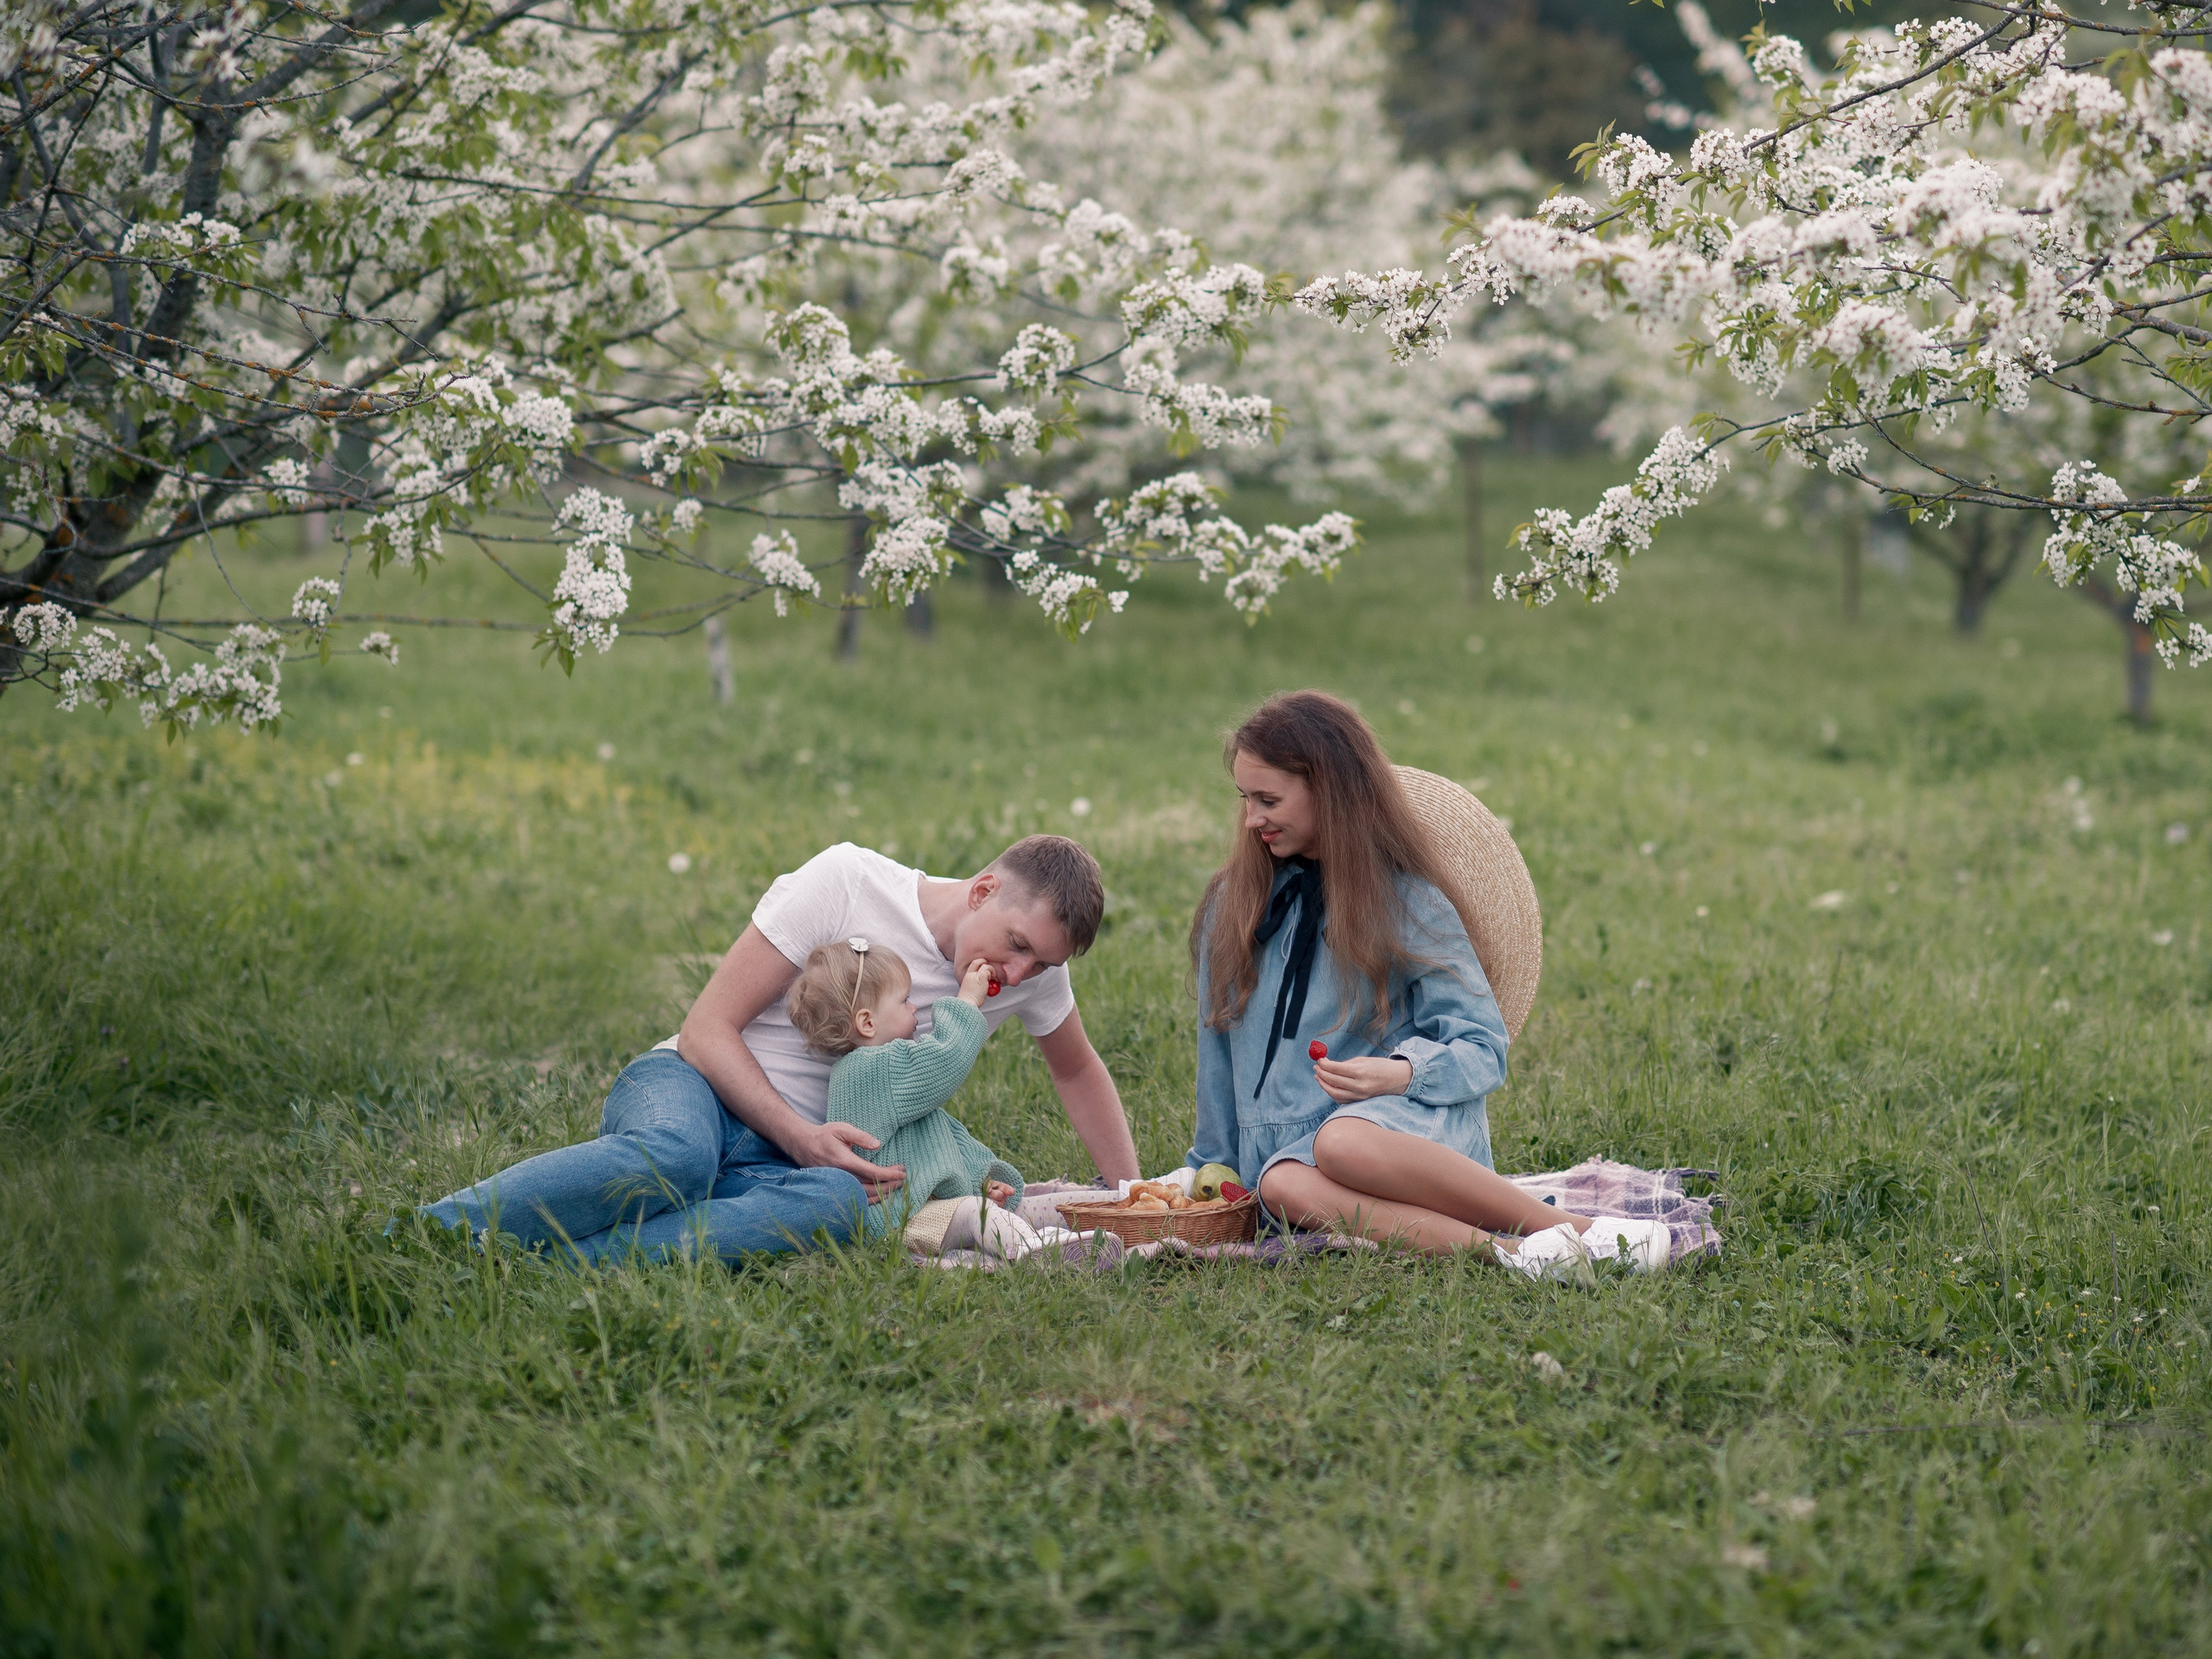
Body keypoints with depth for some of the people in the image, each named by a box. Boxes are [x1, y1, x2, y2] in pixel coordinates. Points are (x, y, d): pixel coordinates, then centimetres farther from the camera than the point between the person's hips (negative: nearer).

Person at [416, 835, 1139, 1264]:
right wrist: (802, 1140, -22)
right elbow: (707, 1030, -10)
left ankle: (554, 1264, -49)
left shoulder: (1033, 964, 6)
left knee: (835, 1202, -39)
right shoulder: (847, 881, -11)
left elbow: (1078, 1069, 28)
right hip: (688, 1089, -4)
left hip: (796, 1153, 4)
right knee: (672, 1156, -45)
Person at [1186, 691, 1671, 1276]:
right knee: (1283, 1186, -36)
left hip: (1415, 1121, -3)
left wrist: (1404, 1072, -20)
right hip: (1288, 1135, 3)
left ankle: (1575, 1230, -33)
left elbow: (1483, 1049, -1)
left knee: (1343, 1144, -41)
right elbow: (1220, 1052, 22)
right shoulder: (1233, 904, 13)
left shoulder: (1408, 903, 2)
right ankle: (1512, 1254, -45)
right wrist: (1215, 1163, 21)